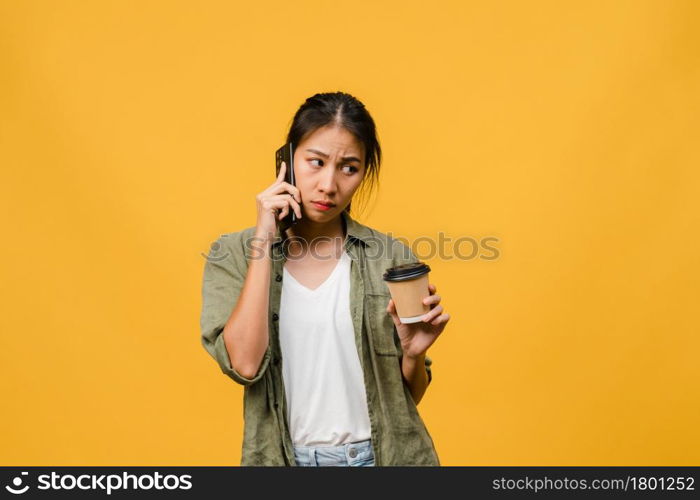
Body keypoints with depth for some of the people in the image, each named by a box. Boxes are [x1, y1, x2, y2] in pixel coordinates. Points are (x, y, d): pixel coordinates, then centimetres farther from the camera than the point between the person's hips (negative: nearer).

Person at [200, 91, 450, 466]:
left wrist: (413, 352, -18)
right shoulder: (233, 255, -5)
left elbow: (407, 397, 3)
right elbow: (244, 363, -21)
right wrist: (264, 241, -18)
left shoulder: (390, 257, -4)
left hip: (382, 453, 1)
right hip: (286, 457, 0)